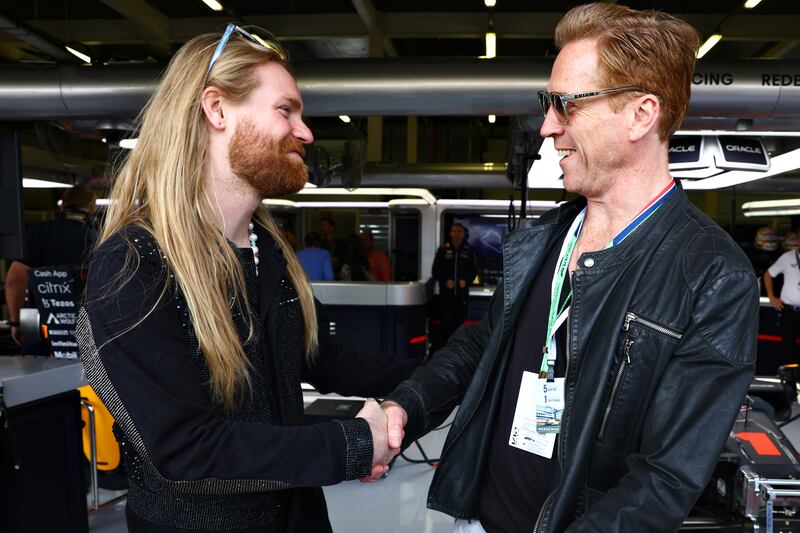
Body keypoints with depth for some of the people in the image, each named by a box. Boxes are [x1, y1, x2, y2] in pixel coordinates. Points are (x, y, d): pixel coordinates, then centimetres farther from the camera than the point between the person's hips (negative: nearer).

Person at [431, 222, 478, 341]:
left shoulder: (468, 251, 5)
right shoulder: (443, 249, 1)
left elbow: (474, 270, 10)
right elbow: (435, 270, 4)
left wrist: (466, 281, -7)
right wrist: (445, 281, -10)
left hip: (462, 293, 1)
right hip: (446, 292, -1)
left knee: (460, 321, 7)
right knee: (447, 322, -5)